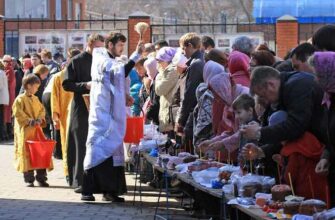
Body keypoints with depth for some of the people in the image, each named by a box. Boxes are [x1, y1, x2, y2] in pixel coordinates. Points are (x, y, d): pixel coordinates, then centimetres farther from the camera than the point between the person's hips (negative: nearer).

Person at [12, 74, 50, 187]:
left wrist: (40, 119, -3)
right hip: (25, 131, -6)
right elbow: (18, 113, -15)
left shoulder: (36, 99, 13)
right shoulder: (20, 99, -8)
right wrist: (29, 121, -17)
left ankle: (41, 177, 11)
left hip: (36, 130, 6)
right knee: (27, 153, -3)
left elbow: (42, 110, 16)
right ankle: (29, 179, 3)